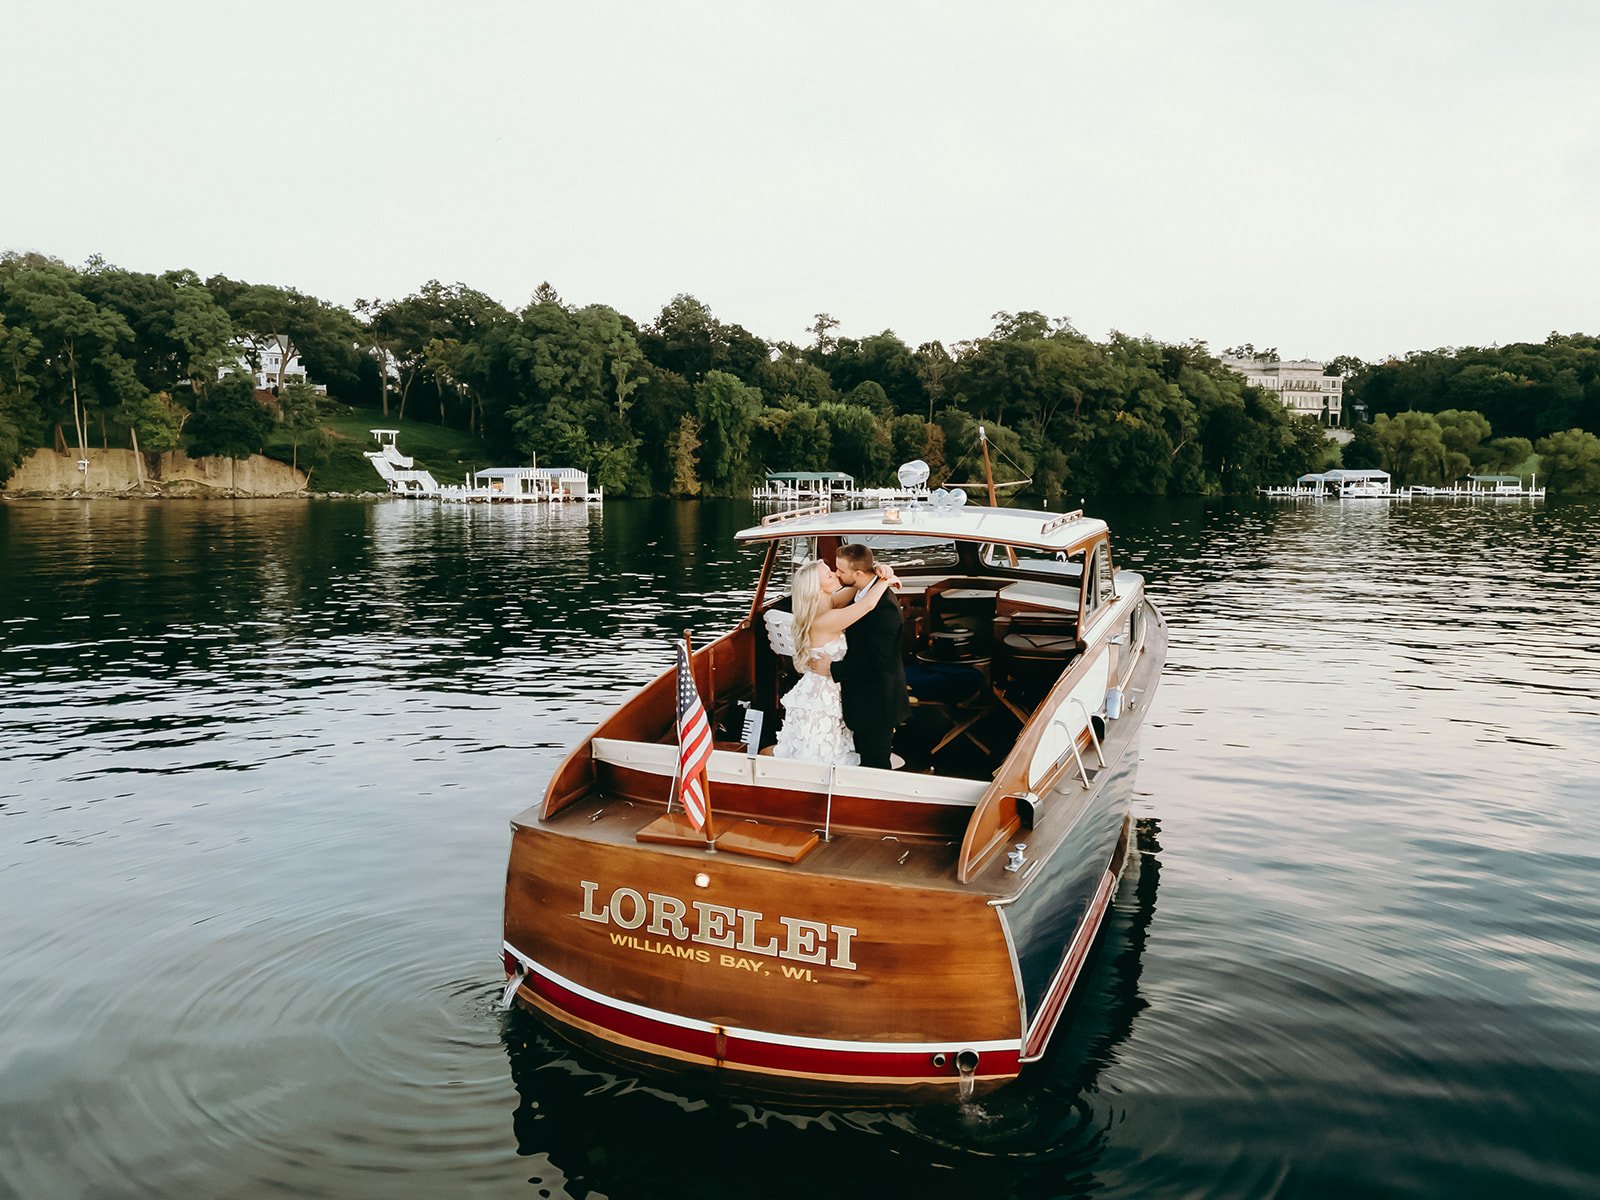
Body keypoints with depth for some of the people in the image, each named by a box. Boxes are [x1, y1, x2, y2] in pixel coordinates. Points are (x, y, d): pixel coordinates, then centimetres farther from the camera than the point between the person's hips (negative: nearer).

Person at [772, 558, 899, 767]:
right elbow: (868, 604, -33)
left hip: (821, 693, 9)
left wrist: (878, 573, -15)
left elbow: (858, 581, 6)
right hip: (820, 697, -9)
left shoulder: (826, 607, -1)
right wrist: (886, 579, -16)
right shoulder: (824, 621, -27)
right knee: (818, 760, 5)